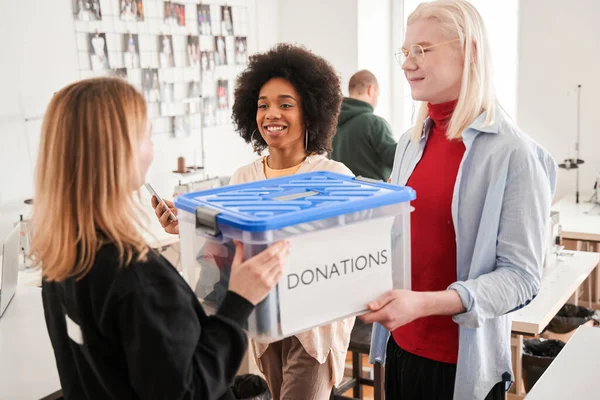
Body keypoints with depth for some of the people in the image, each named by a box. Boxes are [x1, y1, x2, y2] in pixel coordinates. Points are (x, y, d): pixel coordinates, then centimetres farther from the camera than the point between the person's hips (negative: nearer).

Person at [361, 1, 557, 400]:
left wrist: (424, 303, -28)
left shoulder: (514, 153, -15)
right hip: (401, 346, 6)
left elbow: (521, 276, -17)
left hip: (462, 362, -5)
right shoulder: (411, 142, 4)